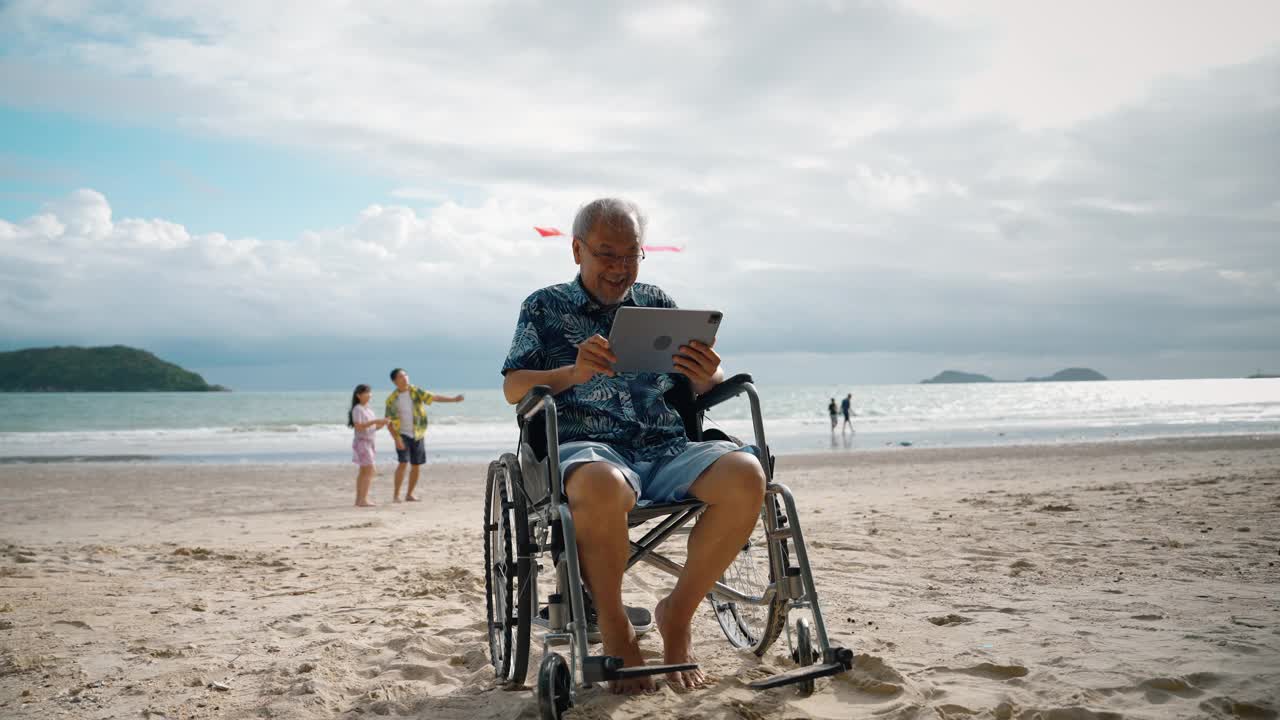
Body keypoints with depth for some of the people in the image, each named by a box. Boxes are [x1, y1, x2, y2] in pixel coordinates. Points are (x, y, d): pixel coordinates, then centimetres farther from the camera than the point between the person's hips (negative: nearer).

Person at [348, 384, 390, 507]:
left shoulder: (368, 410, 16)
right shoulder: (358, 409, -11)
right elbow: (358, 426, -22)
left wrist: (382, 423, -1)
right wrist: (374, 421, -25)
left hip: (369, 442, 9)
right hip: (362, 441, -9)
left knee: (363, 472, 10)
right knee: (370, 471, -13)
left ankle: (359, 499, 13)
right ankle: (363, 499, -14)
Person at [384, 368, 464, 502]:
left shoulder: (416, 392, 1)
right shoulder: (392, 399, -5)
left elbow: (434, 397, -1)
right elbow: (389, 422, -5)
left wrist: (453, 399, -11)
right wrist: (396, 439, -14)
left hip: (418, 435, 3)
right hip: (403, 435, -3)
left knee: (417, 466, 5)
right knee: (403, 463, -17)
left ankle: (409, 494, 20)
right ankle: (396, 495, -8)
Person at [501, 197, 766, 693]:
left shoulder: (656, 302, 20)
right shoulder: (545, 307, 13)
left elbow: (704, 389, 15)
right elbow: (513, 389, 3)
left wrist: (705, 379, -11)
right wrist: (573, 373, -17)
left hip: (668, 449, 4)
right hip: (585, 448, -3)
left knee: (745, 476, -28)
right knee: (602, 486, -41)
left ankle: (677, 614, -8)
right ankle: (616, 632, -16)